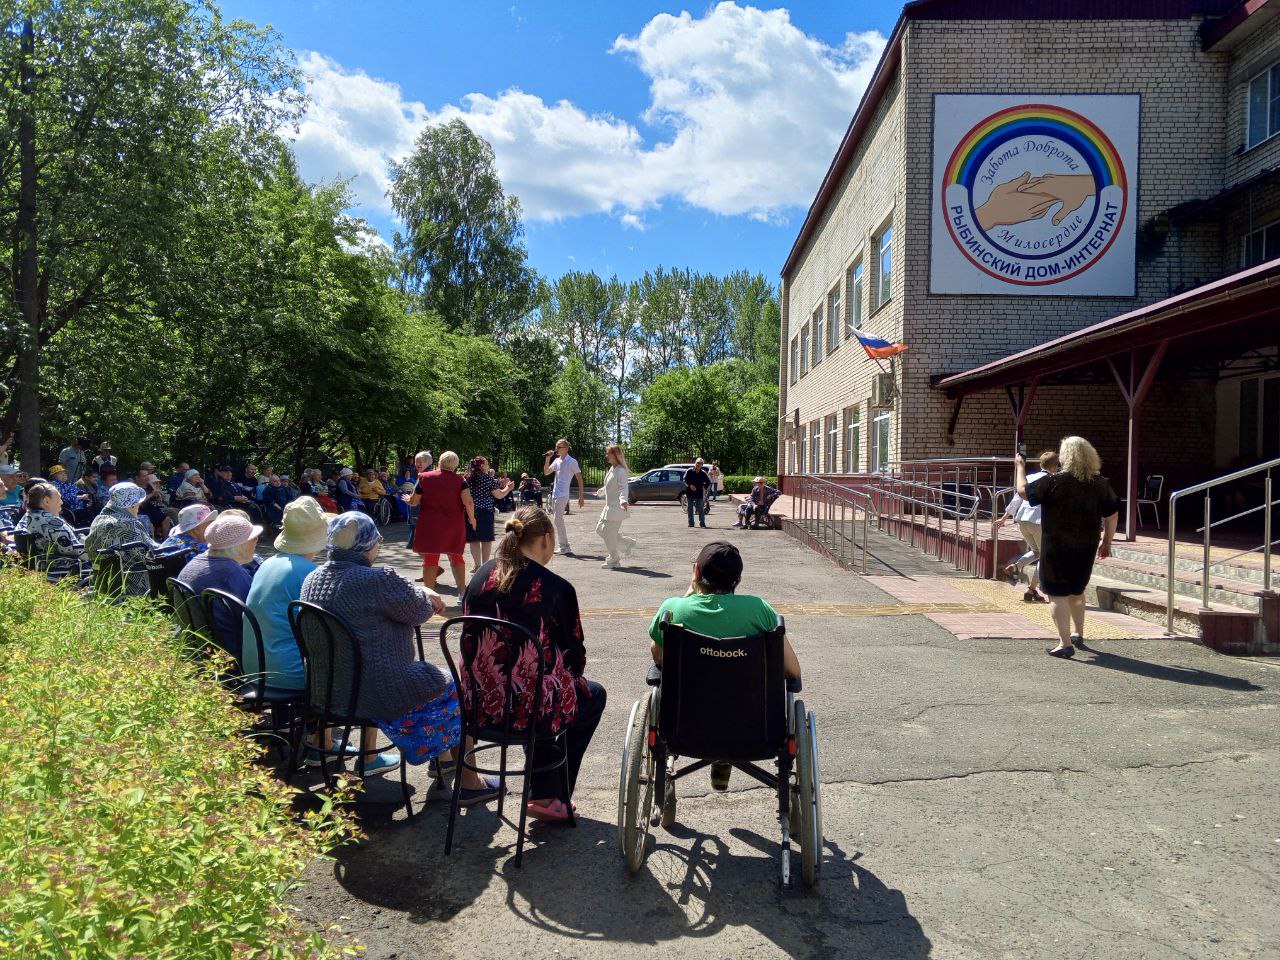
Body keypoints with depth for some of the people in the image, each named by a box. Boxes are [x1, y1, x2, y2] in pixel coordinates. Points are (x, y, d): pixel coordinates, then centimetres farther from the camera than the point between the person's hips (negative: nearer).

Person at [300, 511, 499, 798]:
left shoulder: (312, 579, 1)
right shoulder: (378, 579, -26)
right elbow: (419, 612, -11)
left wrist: (421, 594, 12)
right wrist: (424, 594, 11)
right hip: (382, 694, -8)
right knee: (457, 692, 11)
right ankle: (469, 783, 21)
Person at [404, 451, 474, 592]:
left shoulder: (424, 477, -2)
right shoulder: (460, 480, -3)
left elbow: (414, 502, 2)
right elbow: (468, 502, -14)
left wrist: (407, 500, 24)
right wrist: (472, 518, 2)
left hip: (430, 526, -1)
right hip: (454, 526, 1)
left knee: (430, 559, 5)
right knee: (456, 556, 16)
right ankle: (462, 592, 17)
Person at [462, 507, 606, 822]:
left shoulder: (480, 578, 0)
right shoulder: (556, 588, -15)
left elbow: (470, 643, 10)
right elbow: (575, 656, -5)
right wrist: (569, 676, 17)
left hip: (481, 703, 6)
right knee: (594, 695, 25)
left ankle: (542, 791, 36)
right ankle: (550, 797, 25)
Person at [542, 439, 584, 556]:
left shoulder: (572, 462, -9)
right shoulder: (557, 461, 13)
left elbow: (579, 479, -7)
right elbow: (546, 473, 16)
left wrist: (581, 496, -10)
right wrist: (547, 459, 2)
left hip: (562, 495, -8)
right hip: (555, 494, 8)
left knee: (558, 520, -13)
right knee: (558, 520, 12)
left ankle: (565, 548, -9)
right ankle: (563, 547, 20)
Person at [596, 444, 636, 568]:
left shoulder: (620, 471, -17)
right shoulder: (611, 469, 11)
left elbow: (623, 488, -28)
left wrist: (623, 500, -46)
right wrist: (601, 491, 47)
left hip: (616, 507, -10)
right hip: (609, 506, 10)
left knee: (609, 533, -5)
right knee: (600, 529, 13)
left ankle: (614, 560, 11)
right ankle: (627, 544, 23)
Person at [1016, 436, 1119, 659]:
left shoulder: (1054, 482, -15)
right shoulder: (1100, 483, 1)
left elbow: (1023, 491, -6)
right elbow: (1112, 515, 5)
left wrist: (1020, 466, 8)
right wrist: (1106, 542, 16)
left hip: (1058, 547, -6)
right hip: (1086, 547, 6)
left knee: (1057, 594, 1)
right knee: (1077, 591, 24)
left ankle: (1065, 644, -2)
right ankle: (1079, 635, 36)